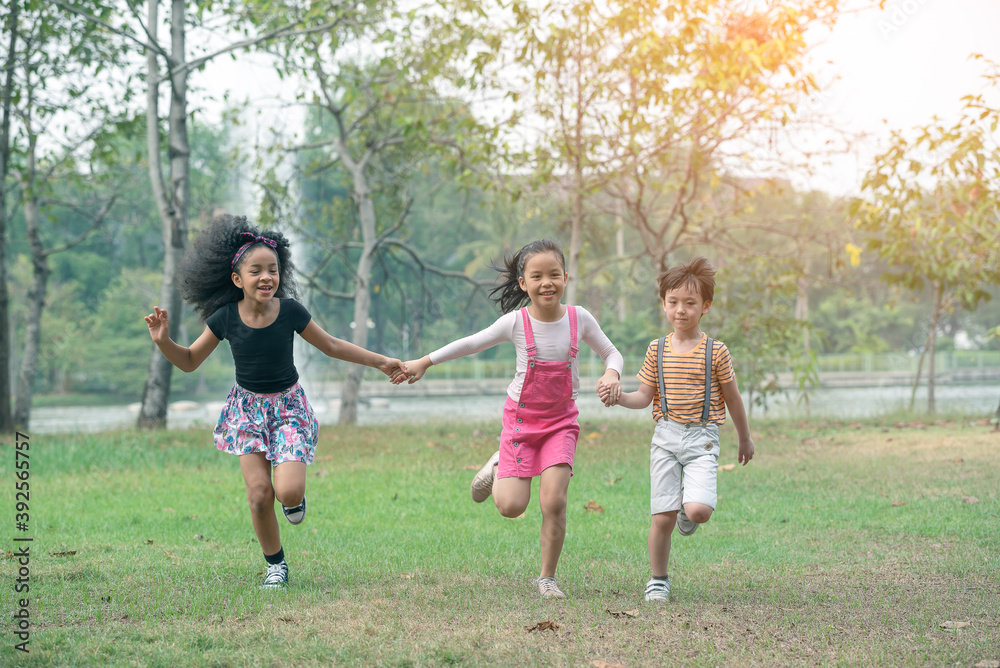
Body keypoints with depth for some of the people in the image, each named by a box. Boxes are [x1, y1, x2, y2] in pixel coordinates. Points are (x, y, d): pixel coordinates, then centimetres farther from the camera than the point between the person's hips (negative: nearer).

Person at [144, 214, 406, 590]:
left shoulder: (290, 312, -14)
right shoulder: (225, 318, -12)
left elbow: (332, 346, 2)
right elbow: (189, 362, 0)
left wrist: (380, 362, 5)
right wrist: (164, 341, -19)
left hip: (288, 405, -1)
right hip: (248, 407, 1)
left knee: (288, 492, -20)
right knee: (259, 493, -9)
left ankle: (294, 497, 20)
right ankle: (275, 564, 14)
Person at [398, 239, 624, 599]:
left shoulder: (579, 318, -9)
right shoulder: (515, 322, -12)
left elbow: (612, 354, 4)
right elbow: (472, 343, 0)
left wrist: (611, 374, -19)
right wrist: (424, 362, 4)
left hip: (561, 421, 1)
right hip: (521, 418, 0)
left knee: (554, 502, -13)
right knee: (511, 507, -7)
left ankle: (547, 577, 6)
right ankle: (498, 467, 28)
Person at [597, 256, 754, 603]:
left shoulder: (715, 351, -1)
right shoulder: (657, 350, 6)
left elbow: (732, 397, 9)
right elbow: (645, 396, 7)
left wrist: (745, 439, 18)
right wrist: (618, 397, -13)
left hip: (702, 438, -2)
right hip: (666, 436, 2)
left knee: (698, 509, -21)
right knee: (662, 517, 0)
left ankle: (689, 515, 17)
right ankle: (658, 580, 18)